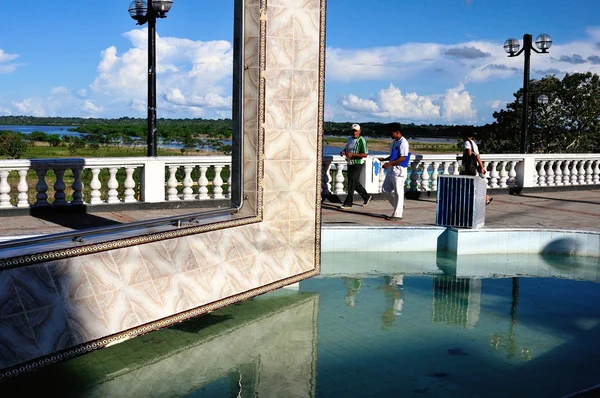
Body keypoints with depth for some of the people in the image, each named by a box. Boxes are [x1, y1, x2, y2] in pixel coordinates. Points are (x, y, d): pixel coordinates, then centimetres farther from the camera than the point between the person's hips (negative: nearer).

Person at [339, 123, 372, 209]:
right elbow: (346, 149, 25)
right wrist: (343, 152, 0)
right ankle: (366, 197, 32)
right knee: (355, 183, 15)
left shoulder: (361, 141, -12)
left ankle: (348, 203, -2)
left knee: (351, 183, -8)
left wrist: (352, 155, -26)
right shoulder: (350, 139, 12)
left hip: (357, 164, -8)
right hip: (350, 164, 8)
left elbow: (365, 154, -18)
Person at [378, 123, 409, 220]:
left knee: (398, 193, -3)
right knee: (385, 190, 13)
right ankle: (399, 207, 25)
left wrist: (389, 163, -25)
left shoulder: (403, 143, -14)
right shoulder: (394, 142, 15)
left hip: (399, 172, -10)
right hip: (391, 171, 10)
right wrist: (384, 159, 10)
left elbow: (402, 158, -21)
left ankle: (397, 214, 4)